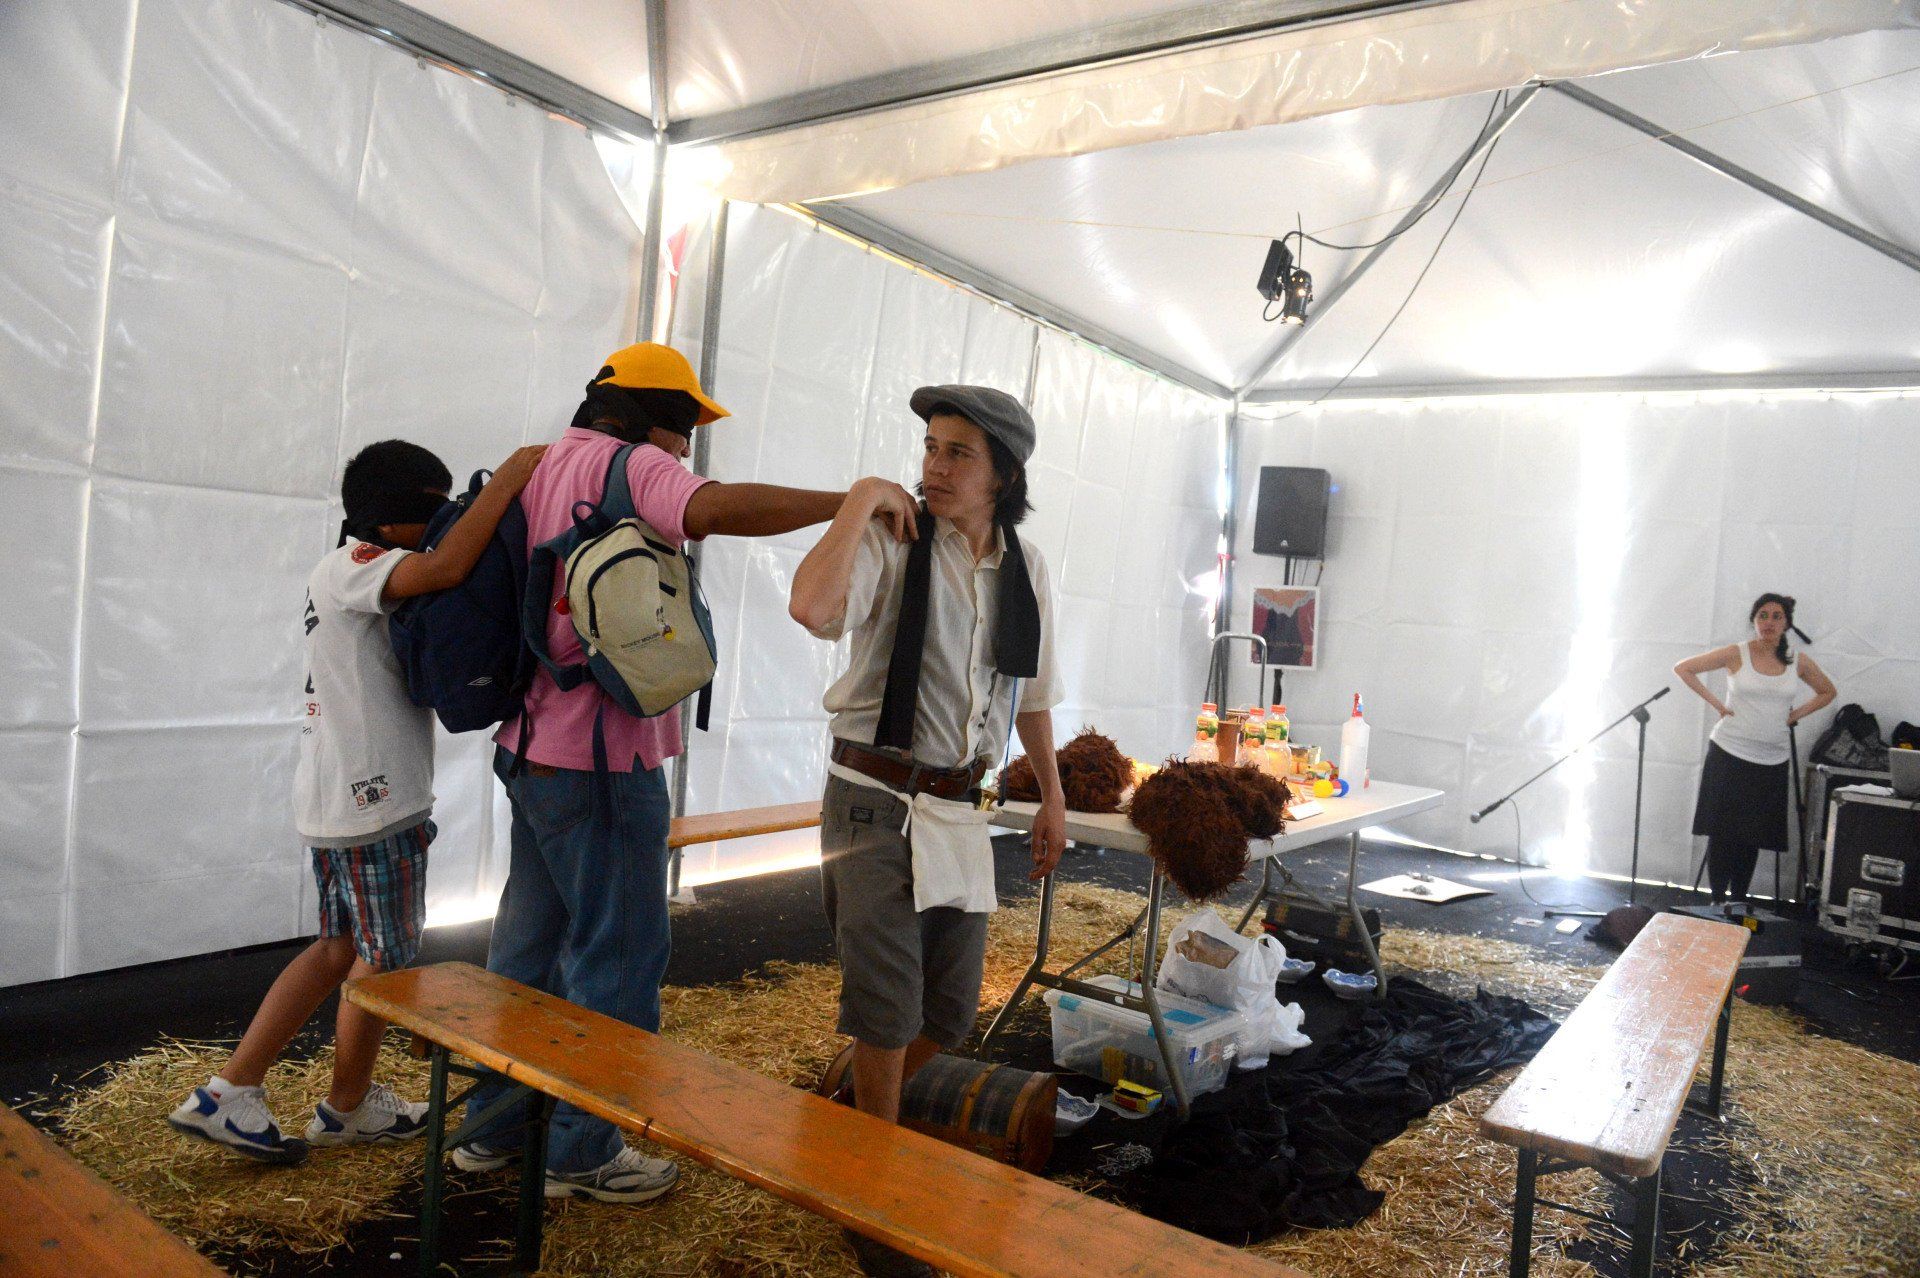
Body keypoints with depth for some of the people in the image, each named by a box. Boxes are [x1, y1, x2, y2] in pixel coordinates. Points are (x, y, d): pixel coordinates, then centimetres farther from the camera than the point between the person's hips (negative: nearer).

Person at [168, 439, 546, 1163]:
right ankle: (348, 1108, 26)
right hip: (376, 804, -10)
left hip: (335, 800, 10)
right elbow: (446, 567, -34)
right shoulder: (353, 564, -15)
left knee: (342, 950, 20)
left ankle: (229, 1093, 22)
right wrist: (511, 478, -26)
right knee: (386, 960, 8)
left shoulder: (350, 574, 17)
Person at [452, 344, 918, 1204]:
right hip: (601, 755, -10)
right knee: (618, 952, 3)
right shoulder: (629, 465, -13)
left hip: (533, 746, 10)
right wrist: (853, 499, -29)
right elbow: (721, 508, -32)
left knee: (529, 937, 19)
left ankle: (494, 1125, 32)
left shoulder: (545, 463, 15)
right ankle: (583, 1154, 15)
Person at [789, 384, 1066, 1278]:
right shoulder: (890, 546, -13)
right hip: (876, 800, -5)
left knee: (949, 1012, 13)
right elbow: (812, 606, -35)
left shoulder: (1026, 568, 4)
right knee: (889, 1011, -2)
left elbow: (1033, 692, 17)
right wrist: (860, 500, -24)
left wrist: (1052, 796, 21)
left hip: (958, 809, 6)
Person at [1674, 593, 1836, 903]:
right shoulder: (1736, 654, -3)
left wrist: (1797, 713, 6)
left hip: (1771, 762, 3)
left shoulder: (1799, 662, 5)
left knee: (1752, 836, 8)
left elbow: (1827, 692, 22)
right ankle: (1717, 900, 8)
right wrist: (1715, 702, -6)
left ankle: (1739, 902, 19)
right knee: (1722, 831, -1)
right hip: (1729, 754, -3)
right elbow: (1683, 668, 0)